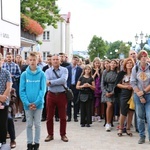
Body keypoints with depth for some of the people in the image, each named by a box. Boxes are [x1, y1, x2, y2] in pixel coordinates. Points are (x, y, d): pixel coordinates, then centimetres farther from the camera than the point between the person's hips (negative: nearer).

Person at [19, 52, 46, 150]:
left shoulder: (42, 74, -4)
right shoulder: (24, 74, -1)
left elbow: (43, 90, -8)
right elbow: (22, 90, -3)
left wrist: (36, 102, -16)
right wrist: (27, 103, -13)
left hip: (38, 104, -1)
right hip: (27, 104, 1)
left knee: (37, 124, 8)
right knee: (29, 124, 10)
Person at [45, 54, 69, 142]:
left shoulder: (64, 70, 1)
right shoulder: (48, 71, 4)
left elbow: (63, 80, -18)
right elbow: (47, 83, -11)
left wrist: (51, 82, -16)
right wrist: (59, 82, -17)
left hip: (62, 95, -1)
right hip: (51, 95, 1)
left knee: (63, 116, 7)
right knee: (49, 116, 6)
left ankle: (63, 134, 20)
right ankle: (50, 134, 19)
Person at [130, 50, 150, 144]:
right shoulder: (135, 68, 1)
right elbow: (133, 83, -2)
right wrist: (140, 95, -8)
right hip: (138, 95, 1)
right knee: (140, 117, 6)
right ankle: (142, 136, 17)